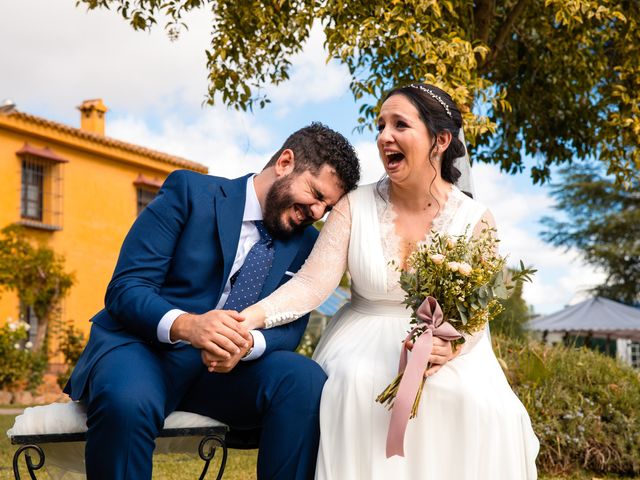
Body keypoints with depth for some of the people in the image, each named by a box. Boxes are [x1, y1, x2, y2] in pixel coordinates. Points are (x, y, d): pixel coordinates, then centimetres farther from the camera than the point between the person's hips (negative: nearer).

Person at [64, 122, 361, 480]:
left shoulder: (305, 243, 8)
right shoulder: (190, 192, -5)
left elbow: (290, 326, 0)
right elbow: (124, 288, -11)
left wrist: (248, 344, -25)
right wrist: (185, 324, -32)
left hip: (226, 367, 4)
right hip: (143, 346, -3)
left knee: (306, 381, -25)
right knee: (127, 403, -37)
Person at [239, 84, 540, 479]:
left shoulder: (475, 221, -4)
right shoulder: (356, 206, -3)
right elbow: (312, 283, -12)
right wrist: (246, 319, -30)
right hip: (365, 342, 0)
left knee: (479, 404, -29)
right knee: (355, 384, -33)